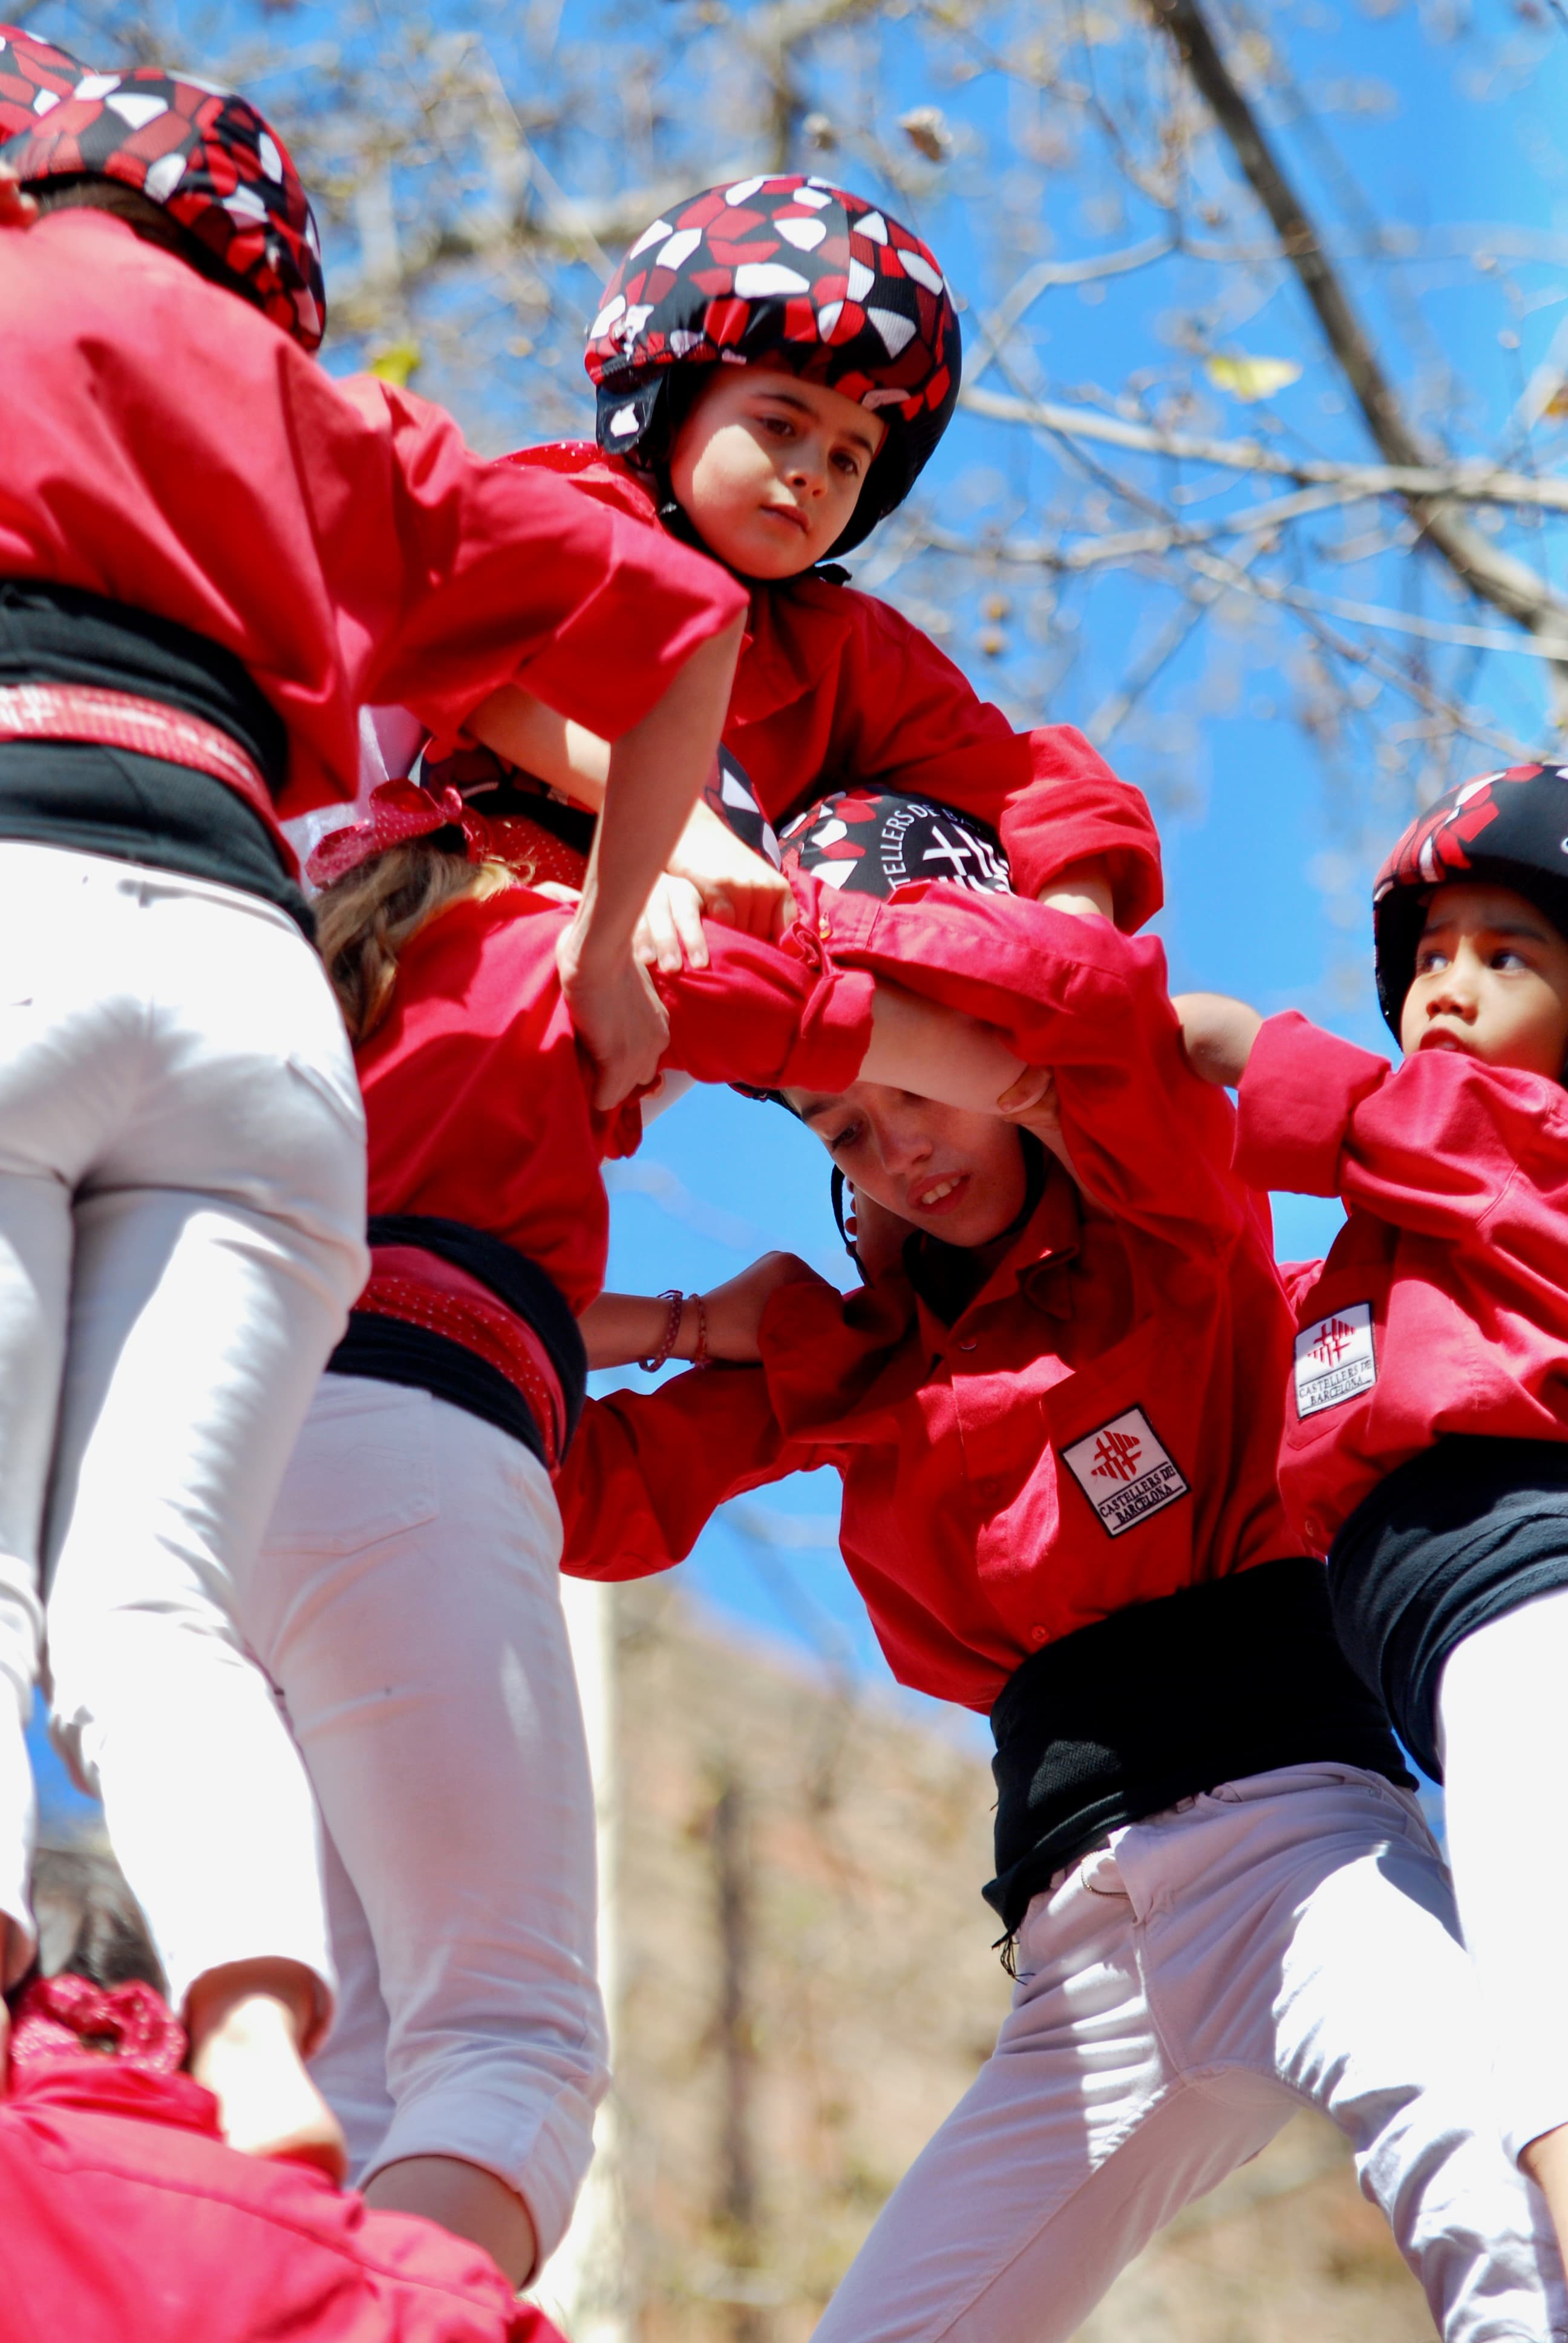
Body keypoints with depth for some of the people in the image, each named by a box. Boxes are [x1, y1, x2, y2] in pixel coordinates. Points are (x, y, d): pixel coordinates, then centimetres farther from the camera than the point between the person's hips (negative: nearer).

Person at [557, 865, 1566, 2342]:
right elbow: (605, 1495, 14)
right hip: (1078, 1928, 6)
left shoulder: (1173, 1228, 6)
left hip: (1280, 1815, -6)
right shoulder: (858, 1357, 20)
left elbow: (1096, 984, -14)